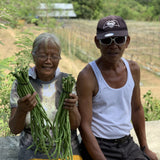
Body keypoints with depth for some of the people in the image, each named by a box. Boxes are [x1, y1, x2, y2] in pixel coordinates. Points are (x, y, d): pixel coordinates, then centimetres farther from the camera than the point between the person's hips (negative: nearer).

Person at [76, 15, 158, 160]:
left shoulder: (133, 69, 3)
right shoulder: (87, 76, -15)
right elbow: (84, 126, -15)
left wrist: (145, 148, 14)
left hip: (128, 143, 6)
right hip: (98, 147, -5)